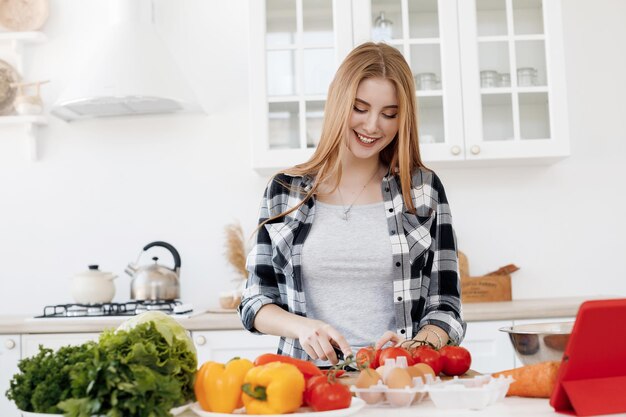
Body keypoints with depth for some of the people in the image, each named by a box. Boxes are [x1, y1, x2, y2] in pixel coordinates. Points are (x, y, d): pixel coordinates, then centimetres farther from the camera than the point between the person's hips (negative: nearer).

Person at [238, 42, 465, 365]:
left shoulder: (423, 189, 5)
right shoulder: (284, 190, 6)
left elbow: (445, 307, 6)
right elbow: (255, 301, 8)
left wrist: (414, 347, -13)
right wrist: (301, 326, -10)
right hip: (307, 376, 1)